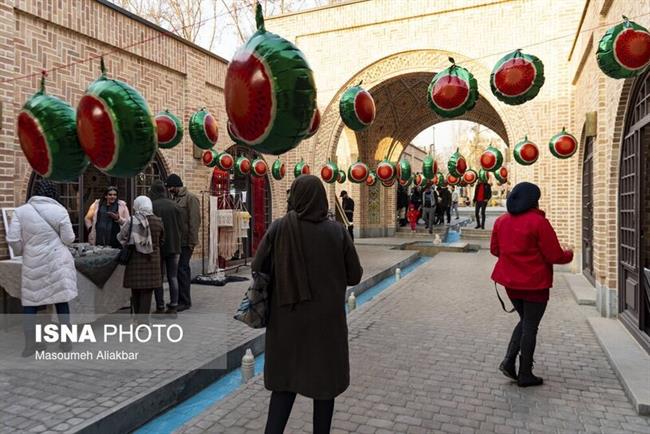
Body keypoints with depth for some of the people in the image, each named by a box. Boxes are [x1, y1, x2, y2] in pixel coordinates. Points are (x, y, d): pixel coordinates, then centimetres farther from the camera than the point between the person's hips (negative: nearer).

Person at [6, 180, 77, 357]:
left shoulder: (21, 210, -2)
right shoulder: (59, 210, -7)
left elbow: (13, 240, -4)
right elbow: (68, 239, -4)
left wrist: (23, 250, 16)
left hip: (33, 264, 1)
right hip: (57, 263, -1)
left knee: (30, 302, 12)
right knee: (61, 301, 8)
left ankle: (30, 344, 15)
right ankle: (65, 342, 16)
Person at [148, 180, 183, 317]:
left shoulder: (151, 206, -11)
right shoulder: (175, 205, 2)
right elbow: (181, 227, 4)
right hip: (174, 246, 4)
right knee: (173, 277, 8)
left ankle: (160, 308, 8)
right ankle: (173, 307, 9)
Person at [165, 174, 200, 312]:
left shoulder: (190, 198, -9)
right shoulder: (175, 199, 17)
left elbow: (195, 221, -14)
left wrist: (192, 241, -18)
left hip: (185, 242, -8)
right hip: (176, 241, 8)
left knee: (182, 269, -8)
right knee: (182, 269, 13)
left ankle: (185, 301, 0)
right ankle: (180, 299, 21)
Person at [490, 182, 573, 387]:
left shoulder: (501, 221, 1)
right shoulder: (538, 222, -17)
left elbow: (494, 249, 10)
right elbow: (554, 256, -14)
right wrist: (569, 254, 7)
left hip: (511, 282, 6)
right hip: (535, 283, -5)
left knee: (525, 321, 23)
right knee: (530, 326, 7)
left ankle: (509, 360, 12)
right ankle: (525, 374, 18)